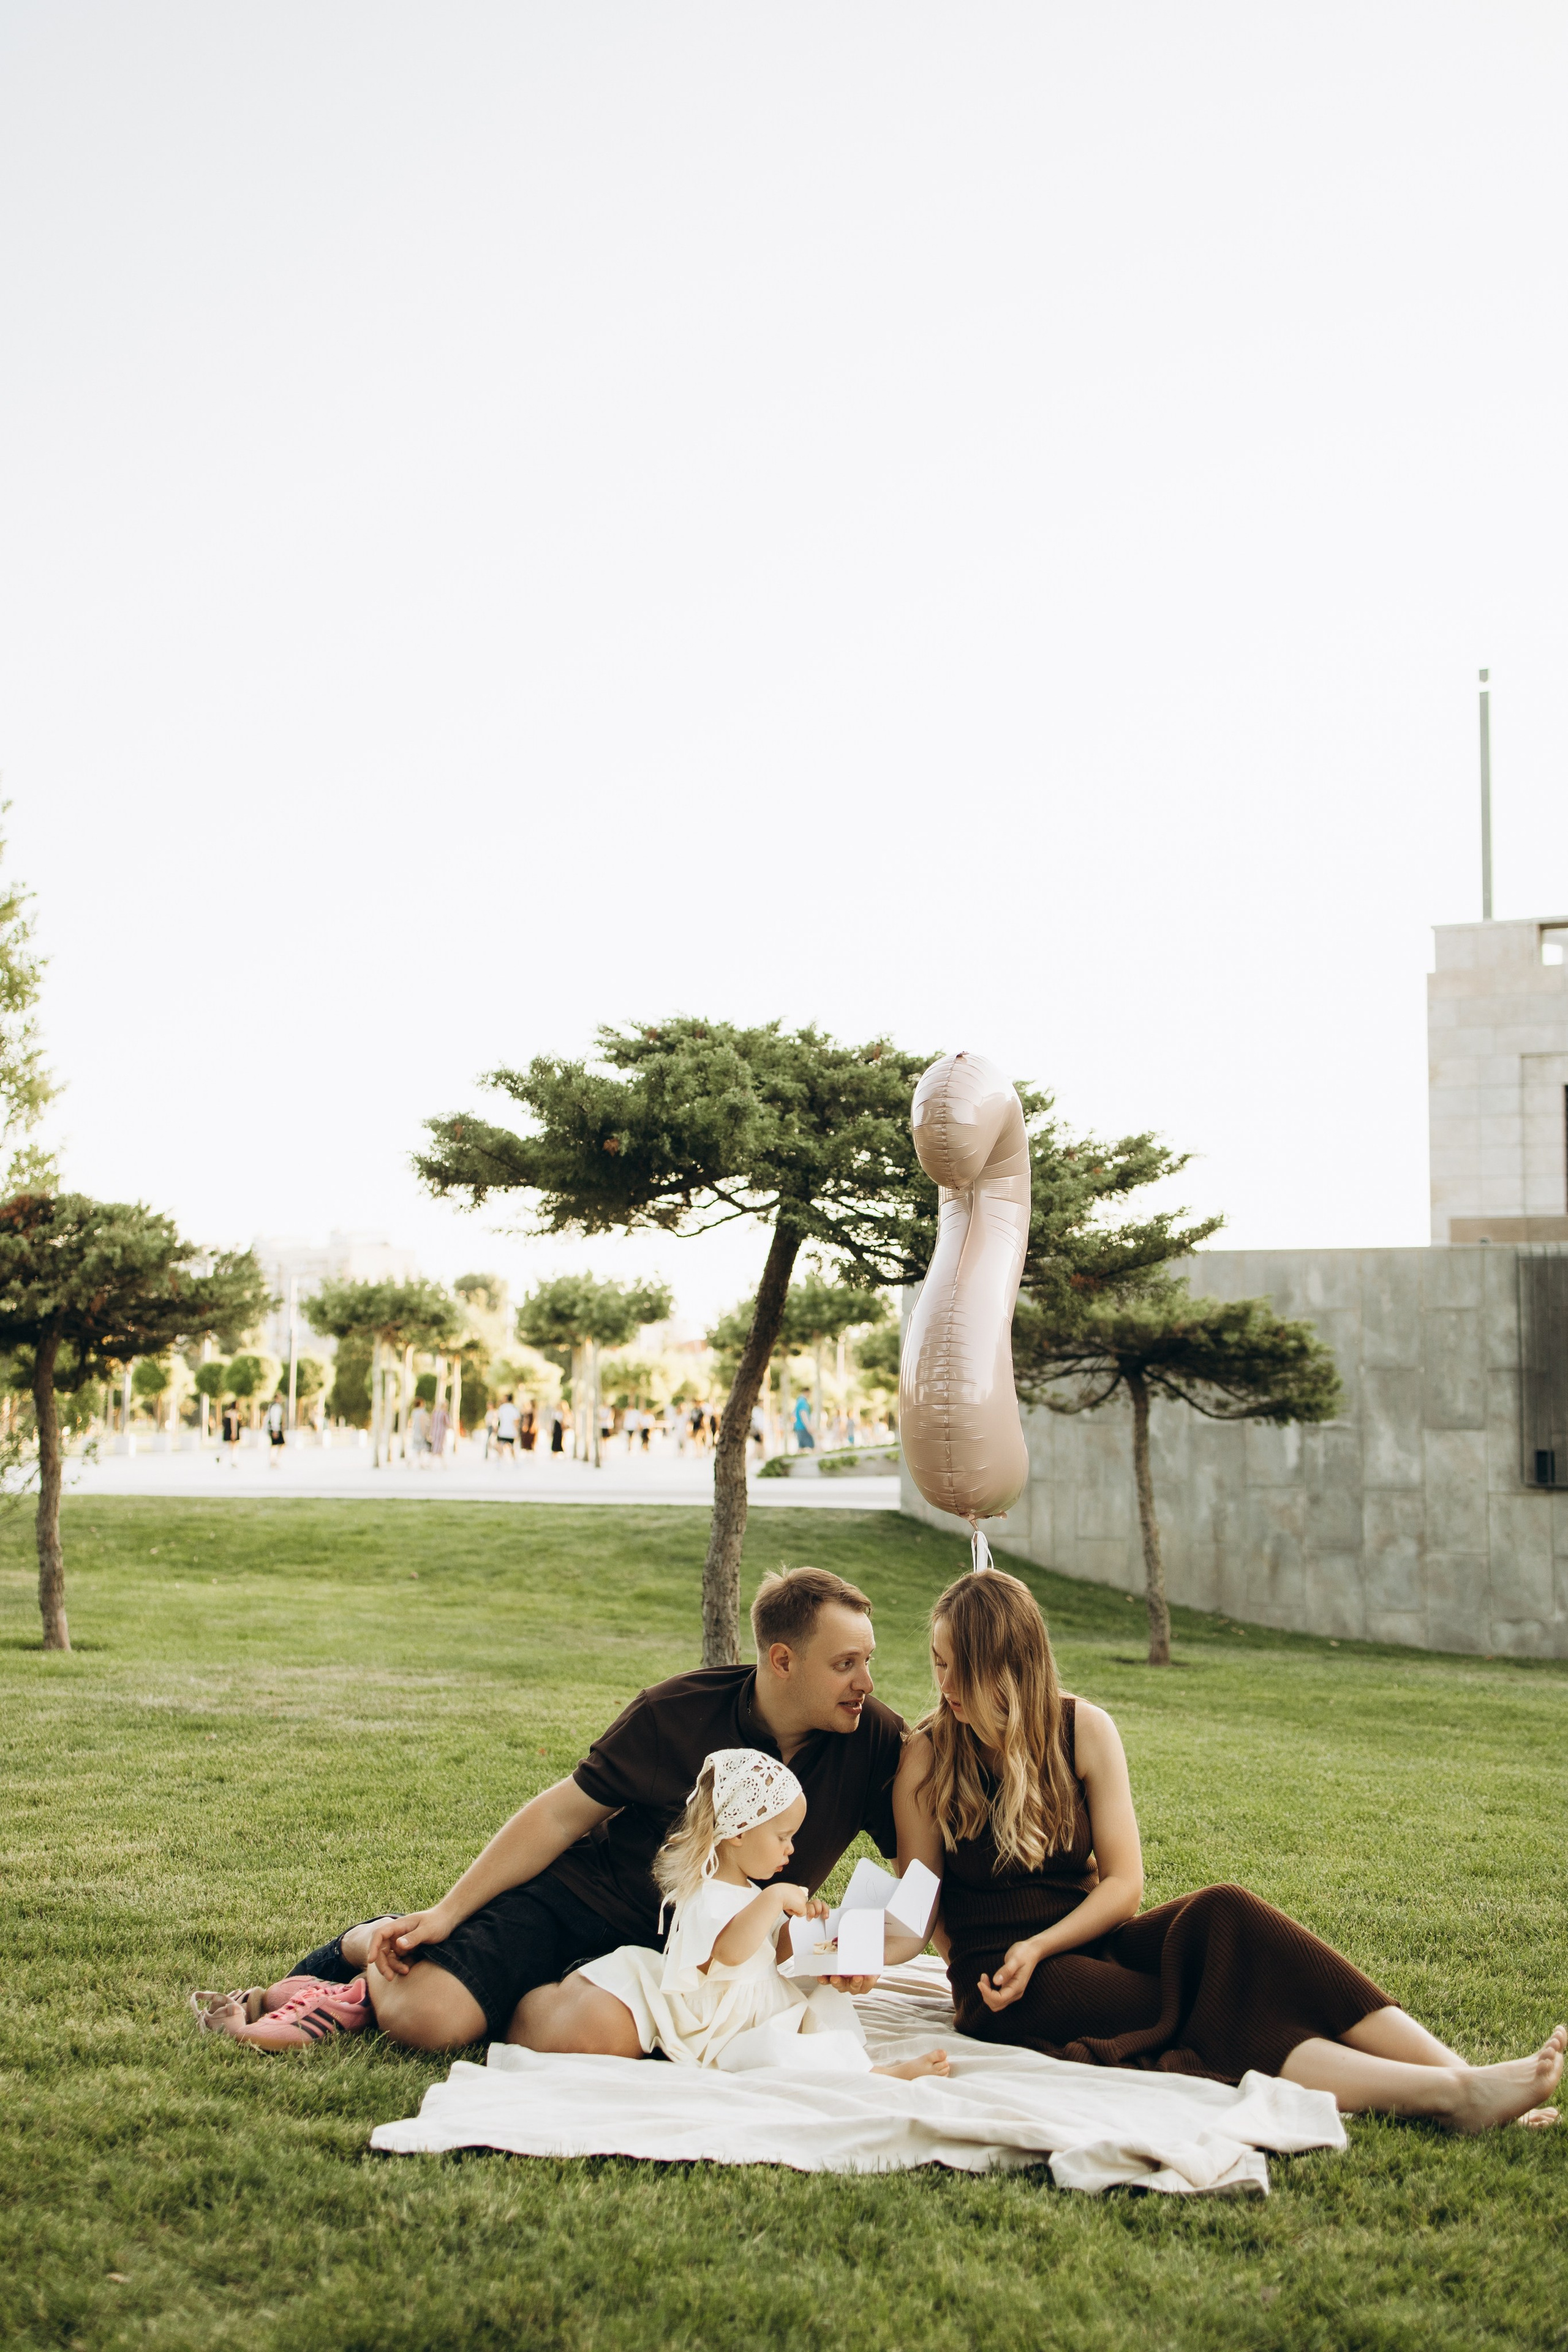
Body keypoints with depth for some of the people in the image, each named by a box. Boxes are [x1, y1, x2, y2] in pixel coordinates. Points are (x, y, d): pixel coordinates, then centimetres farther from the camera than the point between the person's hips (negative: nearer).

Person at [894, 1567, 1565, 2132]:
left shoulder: (1082, 1730, 2)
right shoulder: (927, 1758, -3)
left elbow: (1123, 1884, -1)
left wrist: (1039, 1947, -14)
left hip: (1088, 1942, 3)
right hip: (1007, 1989, -3)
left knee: (1222, 1913, -28)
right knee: (1203, 2024, -28)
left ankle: (1459, 2075, -37)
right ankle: (1450, 2096, -41)